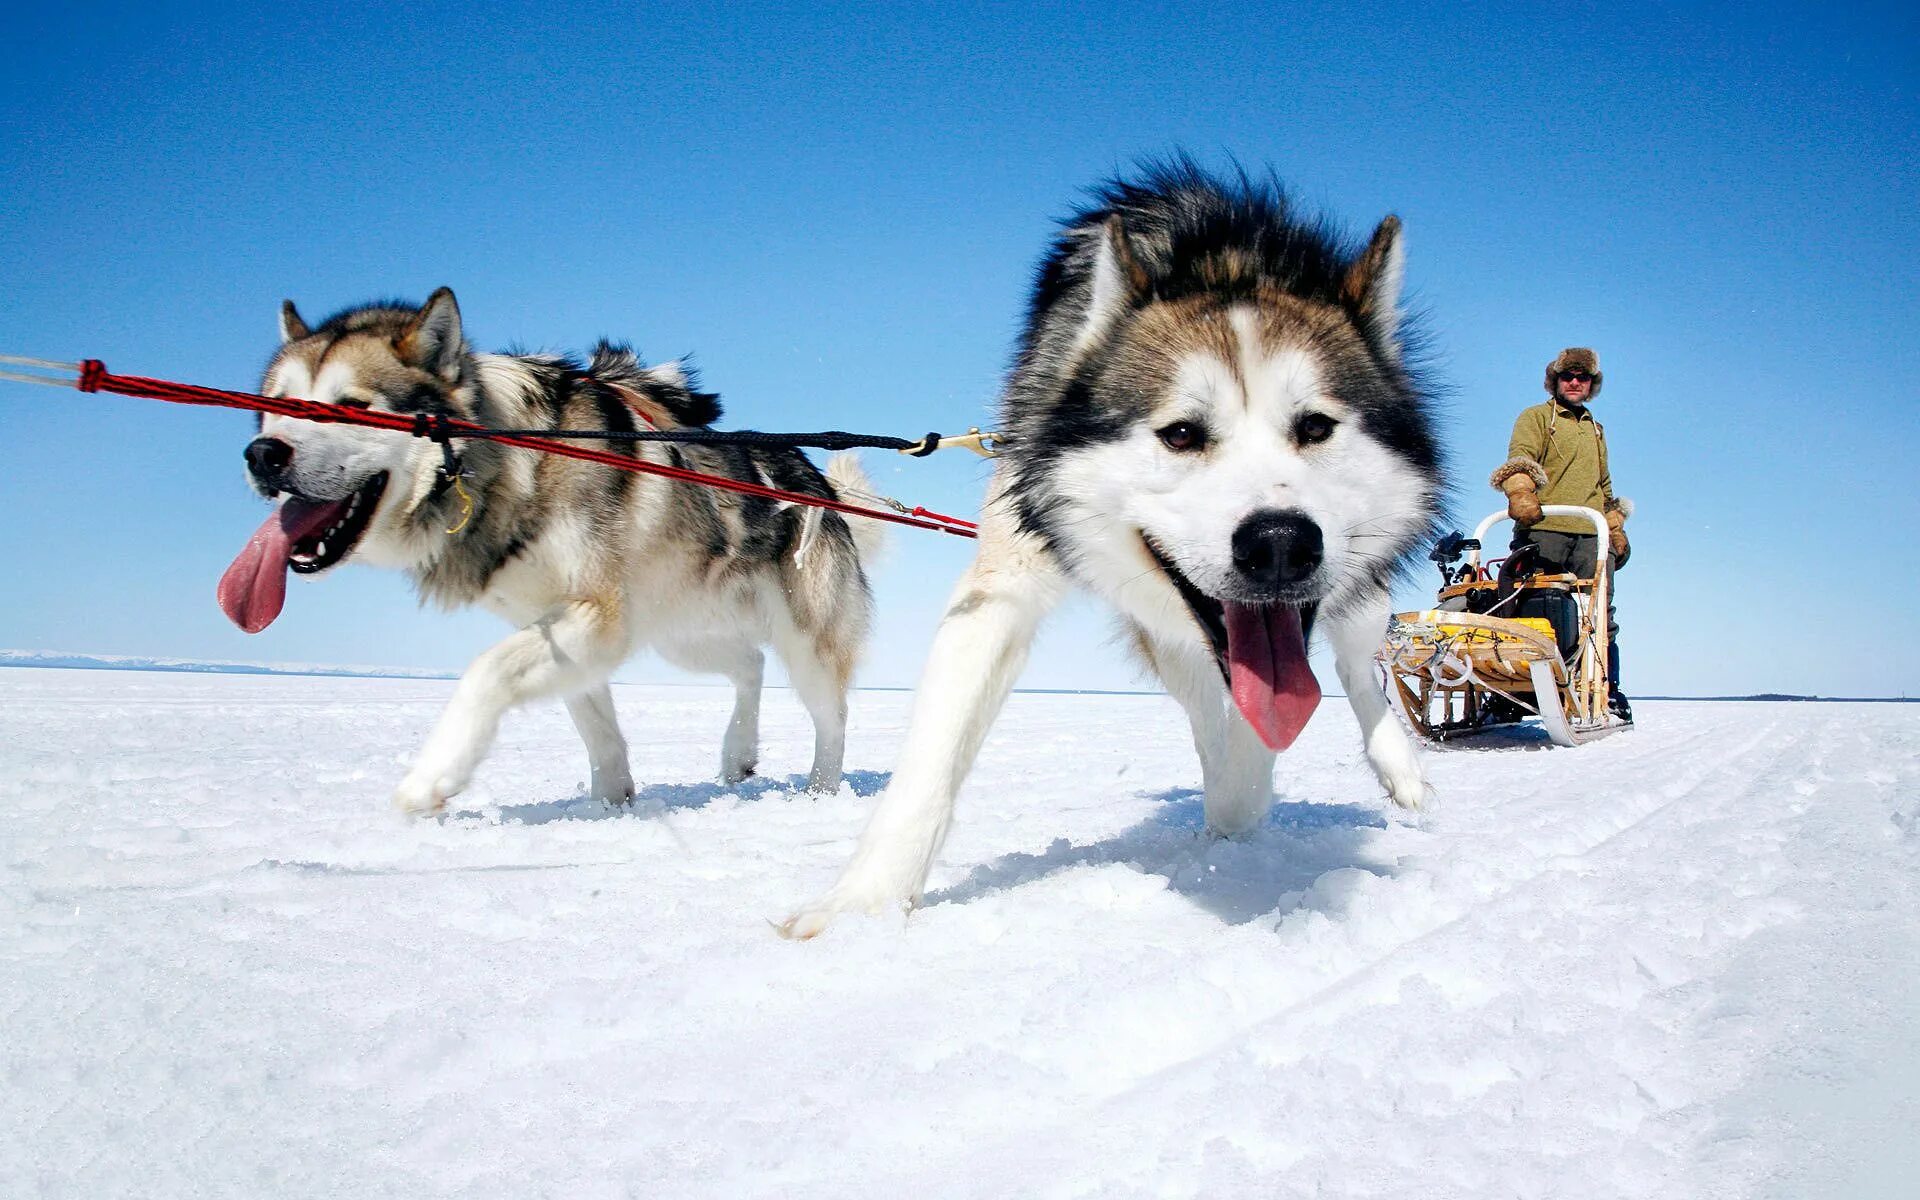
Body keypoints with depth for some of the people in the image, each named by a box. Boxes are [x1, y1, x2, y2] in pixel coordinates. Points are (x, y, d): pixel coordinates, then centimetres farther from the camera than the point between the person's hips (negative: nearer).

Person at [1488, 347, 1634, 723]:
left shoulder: (1595, 429, 32)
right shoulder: (1536, 417, 13)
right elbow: (1520, 457, -6)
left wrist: (1616, 528, 28)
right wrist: (1521, 492, -25)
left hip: (1591, 536, 5)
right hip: (1543, 529, -5)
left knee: (1599, 615, -3)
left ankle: (1607, 691, 1)